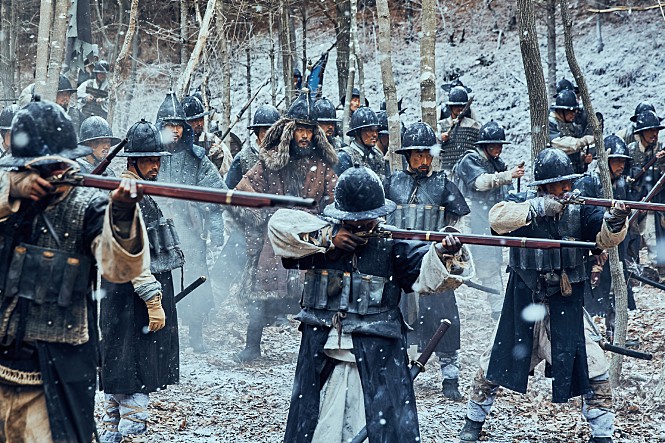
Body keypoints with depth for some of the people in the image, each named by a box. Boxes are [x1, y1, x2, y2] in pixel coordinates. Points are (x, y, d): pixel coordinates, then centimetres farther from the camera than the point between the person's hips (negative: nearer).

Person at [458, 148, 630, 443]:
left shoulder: (580, 208, -5)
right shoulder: (523, 202, -6)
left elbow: (605, 238, -17)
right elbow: (497, 218, -25)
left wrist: (615, 222, -38)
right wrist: (536, 208, -34)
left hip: (565, 308, 0)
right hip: (522, 306, 0)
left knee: (594, 371, -8)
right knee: (495, 364, 13)